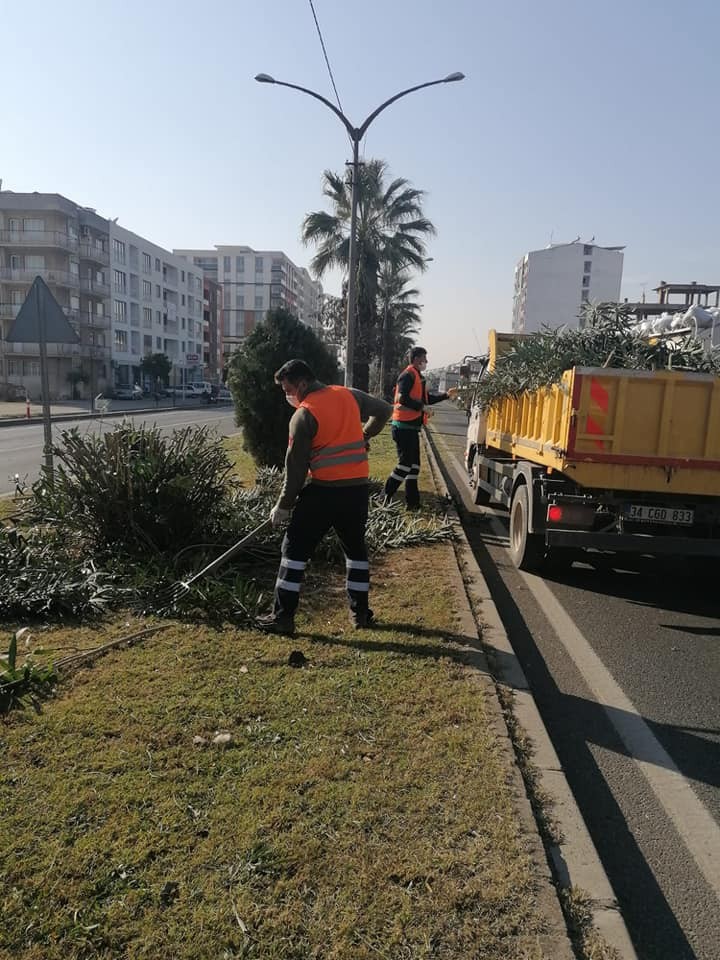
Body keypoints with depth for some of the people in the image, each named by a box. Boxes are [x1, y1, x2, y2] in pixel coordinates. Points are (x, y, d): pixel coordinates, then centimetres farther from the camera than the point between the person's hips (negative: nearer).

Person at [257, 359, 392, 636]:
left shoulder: (304, 414, -9)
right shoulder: (350, 396, 7)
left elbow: (296, 466, -8)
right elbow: (384, 410, 21)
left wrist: (284, 505, 1)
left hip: (324, 490, -6)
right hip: (357, 487, 6)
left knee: (295, 549, 5)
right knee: (355, 549, 20)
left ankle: (283, 616, 6)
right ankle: (359, 612, 24)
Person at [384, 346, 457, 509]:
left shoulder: (417, 376, 18)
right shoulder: (408, 375, -14)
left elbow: (427, 398, 24)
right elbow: (403, 399, -26)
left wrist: (446, 395, 19)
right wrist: (421, 407, -18)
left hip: (411, 427, 10)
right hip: (404, 427, -10)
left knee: (414, 465, 12)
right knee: (405, 463, -8)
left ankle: (412, 501, 18)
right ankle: (386, 497, 0)